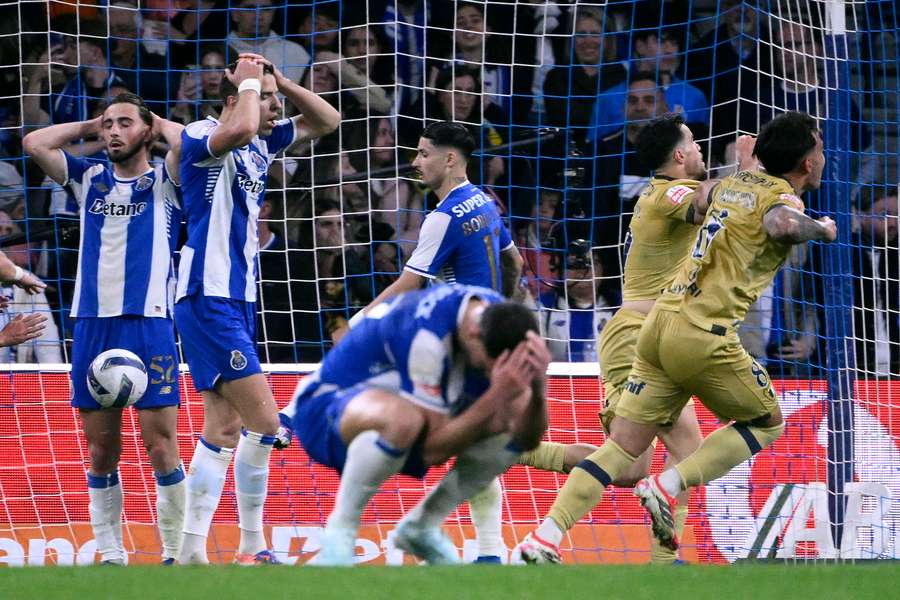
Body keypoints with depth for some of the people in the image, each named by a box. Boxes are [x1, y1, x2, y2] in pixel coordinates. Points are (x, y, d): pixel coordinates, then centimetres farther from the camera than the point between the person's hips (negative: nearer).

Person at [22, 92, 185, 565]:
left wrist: (157, 122, 6)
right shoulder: (89, 179, 16)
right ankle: (111, 556, 8)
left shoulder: (163, 182, 6)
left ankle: (176, 554, -2)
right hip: (91, 326, 4)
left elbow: (187, 142, -14)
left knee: (160, 446, -8)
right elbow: (34, 143, 7)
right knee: (101, 451, 3)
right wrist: (89, 127, 15)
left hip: (149, 325, -4)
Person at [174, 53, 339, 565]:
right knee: (264, 420, -12)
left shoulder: (261, 144, 14)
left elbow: (327, 120, 21)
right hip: (208, 298, -10)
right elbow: (240, 128, -35)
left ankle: (193, 550, 9)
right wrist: (249, 81, -16)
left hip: (239, 300, 10)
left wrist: (280, 80, 6)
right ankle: (252, 548, -9)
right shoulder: (201, 138, -12)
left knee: (225, 427, 8)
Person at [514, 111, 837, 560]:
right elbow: (781, 224, -29)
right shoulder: (781, 195, -4)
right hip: (704, 335, -7)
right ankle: (668, 487, -1)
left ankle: (545, 536, -8)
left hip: (661, 321, 7)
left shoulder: (733, 183, 19)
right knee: (767, 423, 15)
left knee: (621, 448, 6)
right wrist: (820, 229, -9)